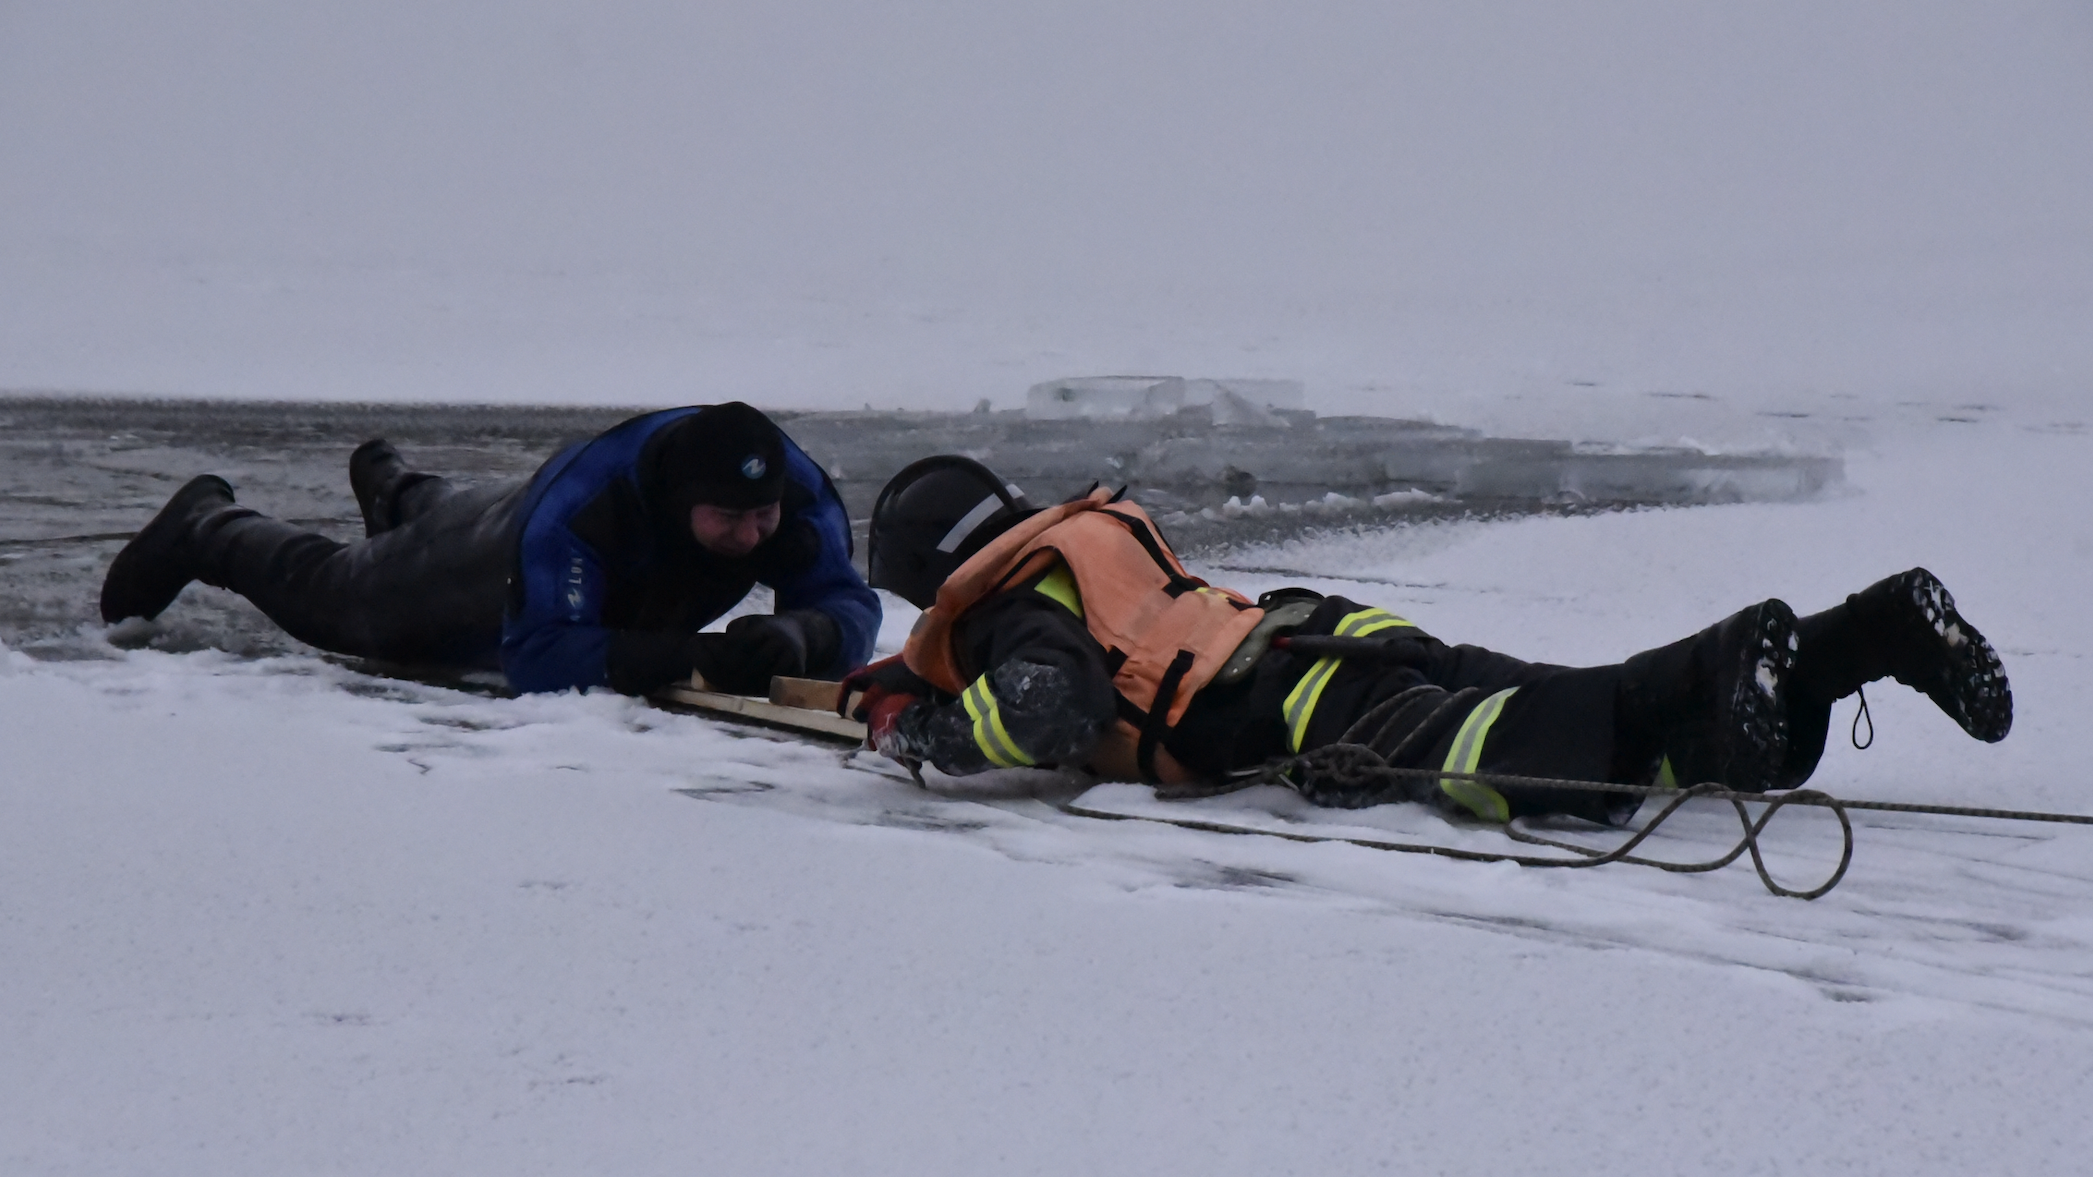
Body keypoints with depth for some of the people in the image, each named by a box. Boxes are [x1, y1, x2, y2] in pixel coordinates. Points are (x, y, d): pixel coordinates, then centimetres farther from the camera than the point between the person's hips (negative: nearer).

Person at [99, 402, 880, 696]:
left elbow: (847, 607, -38)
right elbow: (539, 656, -53)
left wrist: (798, 637, -61)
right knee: (329, 594, 23)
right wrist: (689, 655, -63)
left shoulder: (795, 489, -39)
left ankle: (398, 493, 74)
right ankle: (203, 527, 51)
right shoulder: (581, 503, -51)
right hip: (487, 558, -5)